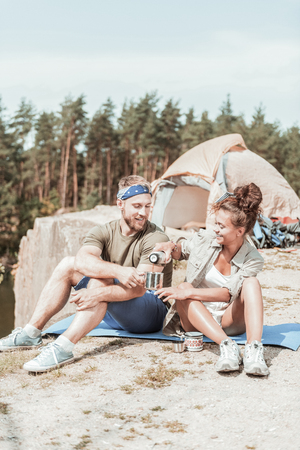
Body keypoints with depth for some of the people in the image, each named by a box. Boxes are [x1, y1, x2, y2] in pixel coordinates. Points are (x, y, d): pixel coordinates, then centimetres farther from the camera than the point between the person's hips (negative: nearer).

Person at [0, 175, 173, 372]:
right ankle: (31, 334, -10)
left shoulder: (156, 239, -16)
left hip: (151, 314, -6)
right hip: (112, 313, 6)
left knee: (100, 280, -32)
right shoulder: (104, 232, -2)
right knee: (68, 264, -9)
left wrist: (98, 294, -41)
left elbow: (139, 288, -27)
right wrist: (118, 271, -41)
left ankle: (63, 348, -43)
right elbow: (82, 260, -24)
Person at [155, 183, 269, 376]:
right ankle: (227, 345, -50)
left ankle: (254, 348, -47)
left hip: (229, 320, -2)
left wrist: (188, 293, -34)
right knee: (184, 287, -31)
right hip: (196, 318, 2)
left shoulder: (252, 260, -12)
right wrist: (171, 247, -8)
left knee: (251, 282, -27)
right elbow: (183, 251, 17)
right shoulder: (204, 239, -5)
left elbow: (227, 294, -25)